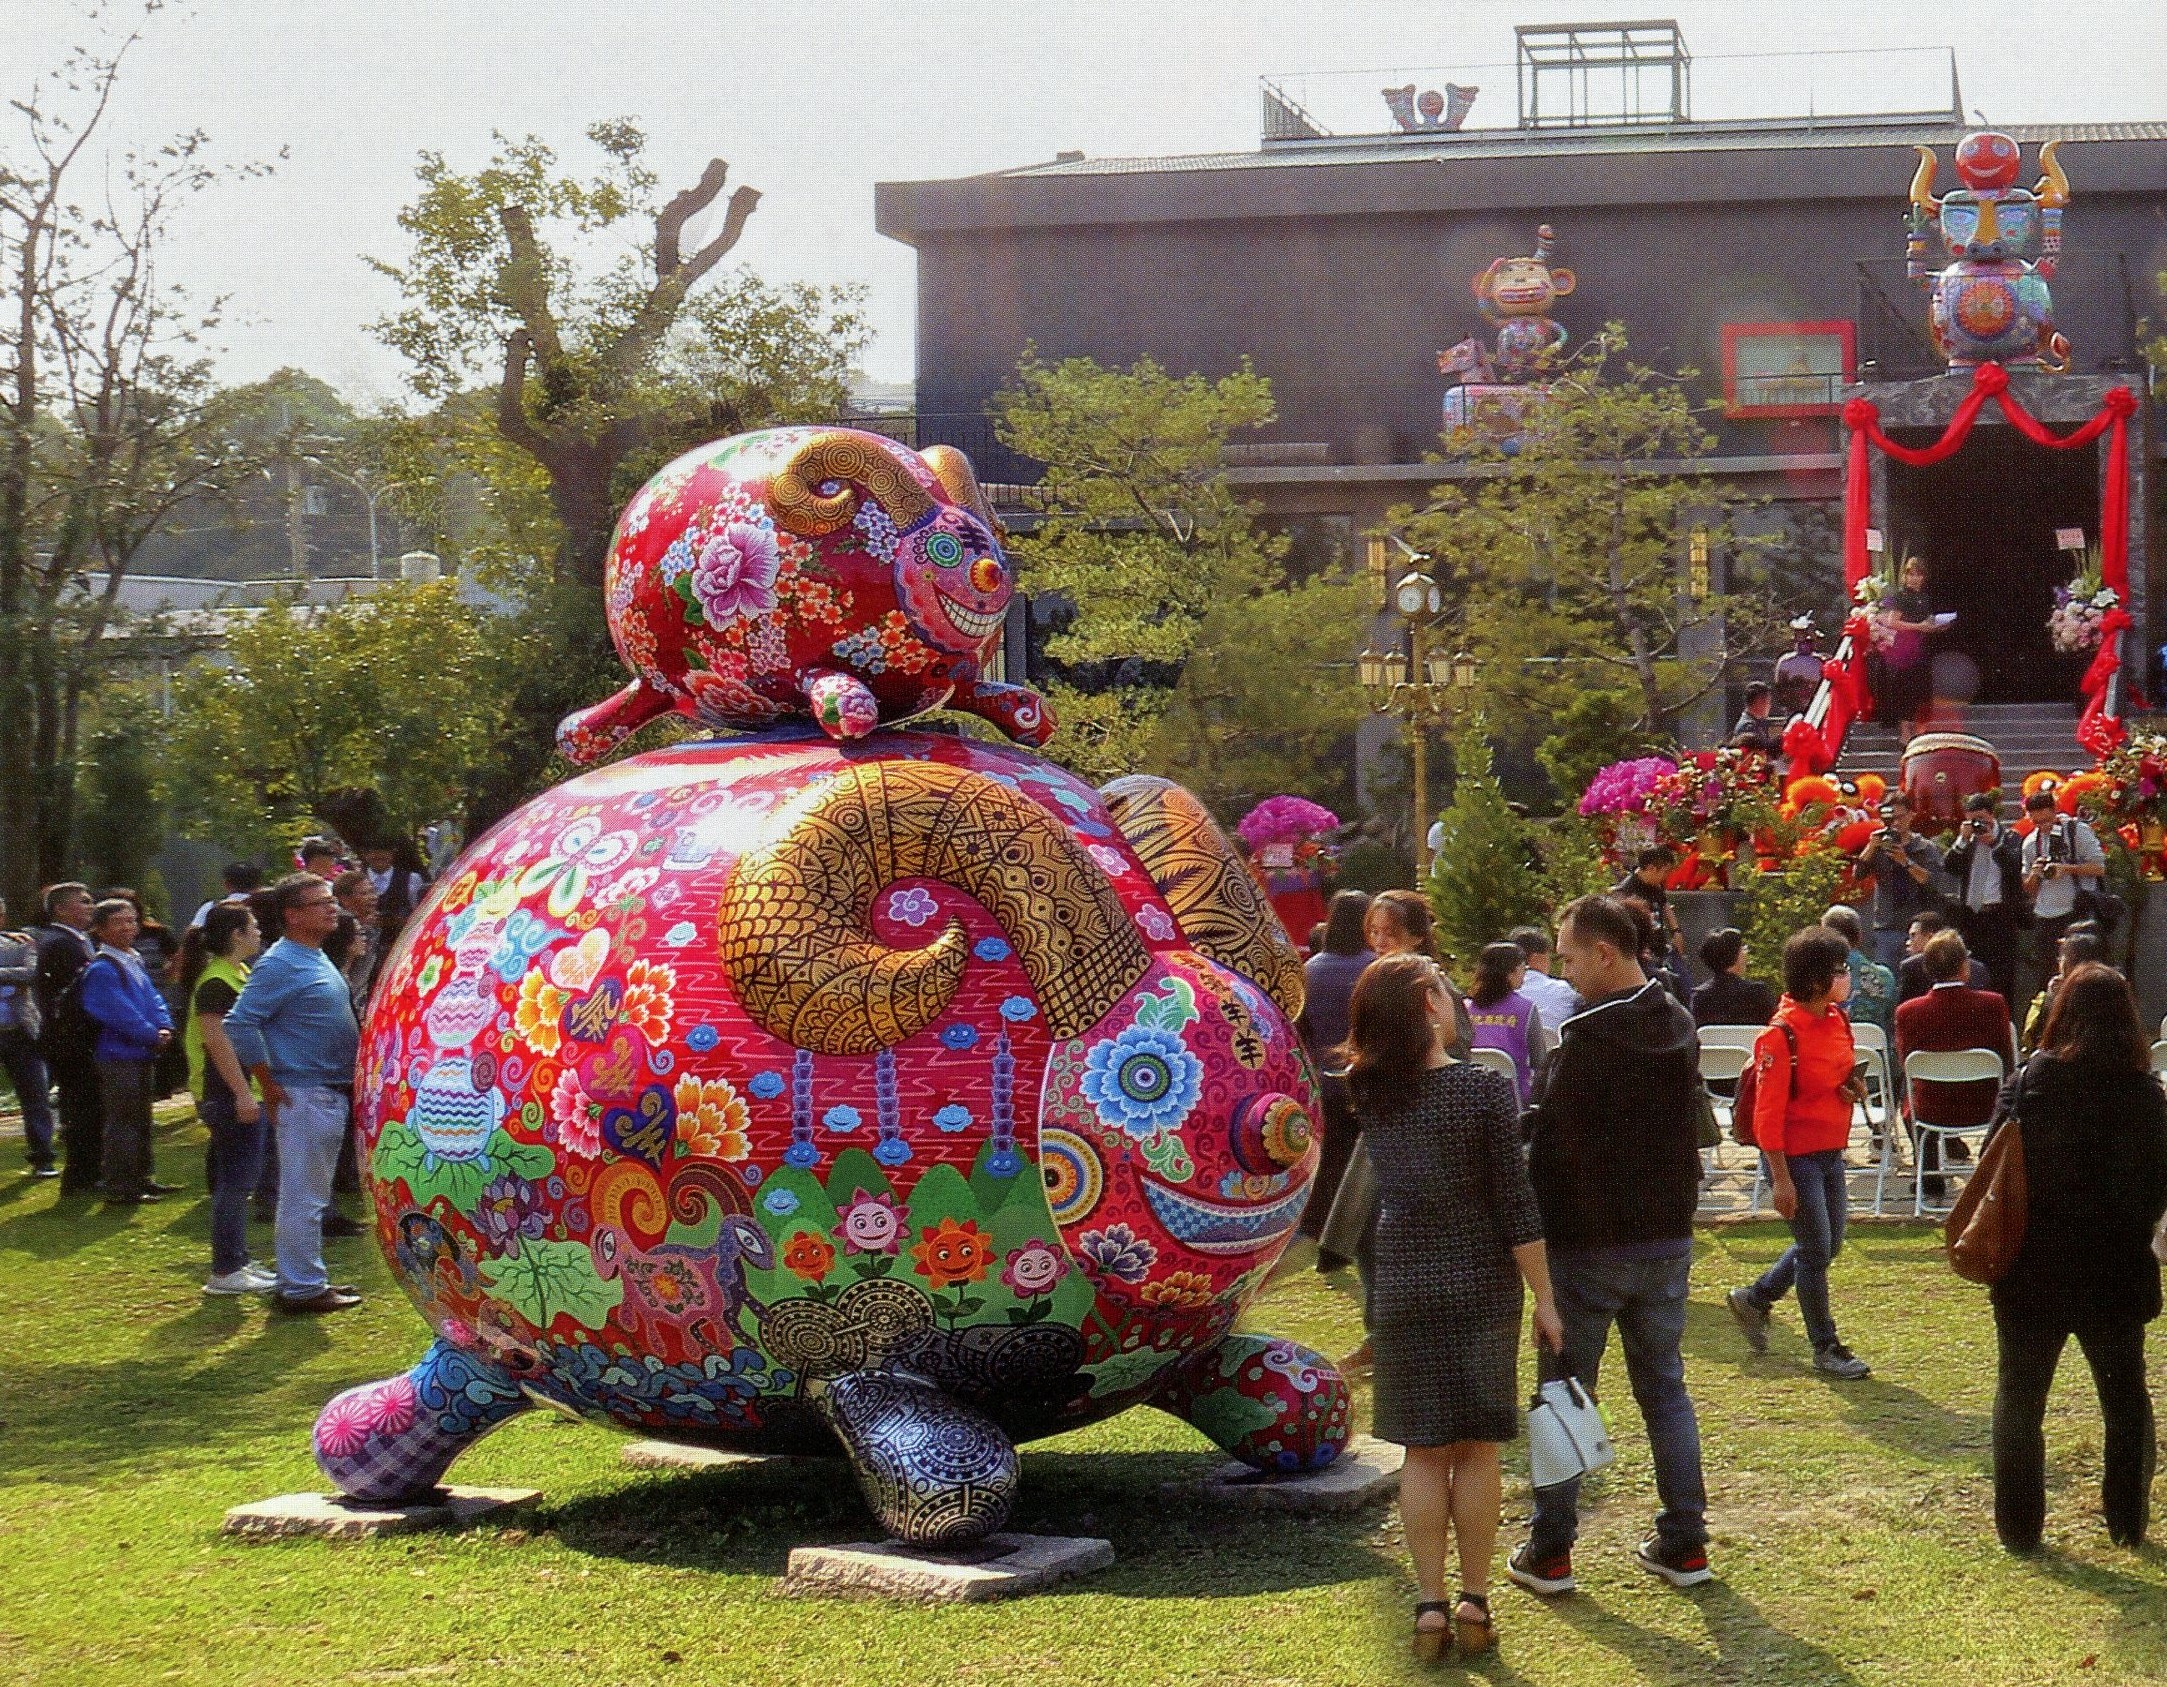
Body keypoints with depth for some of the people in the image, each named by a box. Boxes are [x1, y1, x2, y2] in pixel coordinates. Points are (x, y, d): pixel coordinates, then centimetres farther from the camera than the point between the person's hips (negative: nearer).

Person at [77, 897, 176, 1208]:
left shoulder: (136, 962, 15)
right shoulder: (101, 969, -14)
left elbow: (153, 999, 12)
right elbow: (119, 1013, -20)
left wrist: (165, 1027, -6)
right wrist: (152, 1035, -16)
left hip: (142, 1055, 9)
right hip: (119, 1057, -9)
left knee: (141, 1120, 17)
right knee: (122, 1123, -6)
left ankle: (143, 1178, 27)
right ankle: (119, 1188, -3)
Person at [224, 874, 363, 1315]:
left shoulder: (318, 959, 14)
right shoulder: (280, 964, -15)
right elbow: (241, 1025, -21)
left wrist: (348, 1087, 16)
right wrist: (271, 1088, -17)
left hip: (333, 1093, 9)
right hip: (304, 1095, -9)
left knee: (314, 1195, 16)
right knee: (303, 1197, -4)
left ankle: (307, 1278, 23)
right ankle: (301, 1288, 0)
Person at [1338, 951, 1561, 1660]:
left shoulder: (1369, 1093, -2)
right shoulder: (1485, 1089, -12)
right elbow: (1515, 1204, -11)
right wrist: (1545, 1297, -5)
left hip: (1401, 1290, 3)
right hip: (1480, 1287, -3)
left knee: (1424, 1451, 8)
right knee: (1477, 1449, 8)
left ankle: (1429, 1603, 7)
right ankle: (1474, 1600, 12)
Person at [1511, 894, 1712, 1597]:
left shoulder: (1588, 1036, -19)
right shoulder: (1679, 1026, 7)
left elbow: (1552, 1141, -17)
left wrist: (1534, 1232, -6)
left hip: (1589, 1242, -7)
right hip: (1668, 1235, 7)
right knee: (1666, 1388, 13)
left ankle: (1549, 1552, 7)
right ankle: (1684, 1544, 13)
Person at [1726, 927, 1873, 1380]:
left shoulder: (1838, 1020, 4)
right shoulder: (1782, 1035, -20)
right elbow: (1768, 1112, -19)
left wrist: (1851, 1087, -2)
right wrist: (1780, 1178, -19)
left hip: (1831, 1152, 8)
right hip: (1796, 1156, -8)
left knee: (1829, 1245, 16)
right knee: (1816, 1249, 0)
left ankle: (1754, 1298, 35)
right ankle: (1826, 1347, 14)